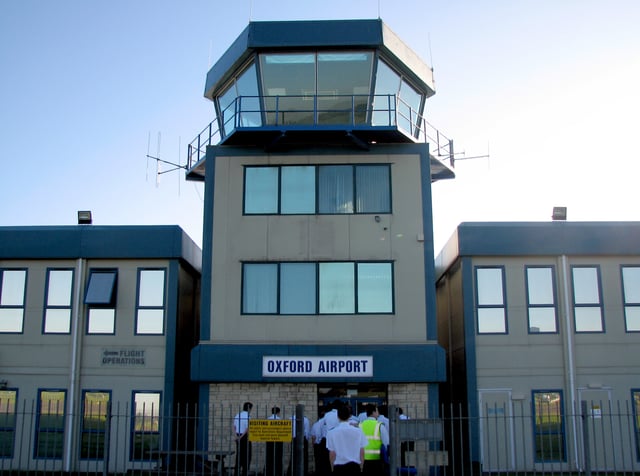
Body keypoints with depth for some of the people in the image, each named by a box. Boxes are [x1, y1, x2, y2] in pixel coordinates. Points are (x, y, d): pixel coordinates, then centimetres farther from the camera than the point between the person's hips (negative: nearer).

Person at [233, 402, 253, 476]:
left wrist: (235, 436, -1)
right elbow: (247, 429, -19)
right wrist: (242, 436, -10)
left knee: (239, 455, 13)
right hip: (245, 437, -7)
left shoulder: (237, 415, 9)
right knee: (247, 456, 0)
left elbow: (234, 427, 6)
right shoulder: (247, 417, -14)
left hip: (238, 437, 7)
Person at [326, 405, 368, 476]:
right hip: (354, 466, 1)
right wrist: (361, 467, 14)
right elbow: (362, 452, 1)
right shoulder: (358, 431, -4)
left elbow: (332, 454, -3)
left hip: (339, 467, -1)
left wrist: (332, 468, 12)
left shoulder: (331, 433, -7)